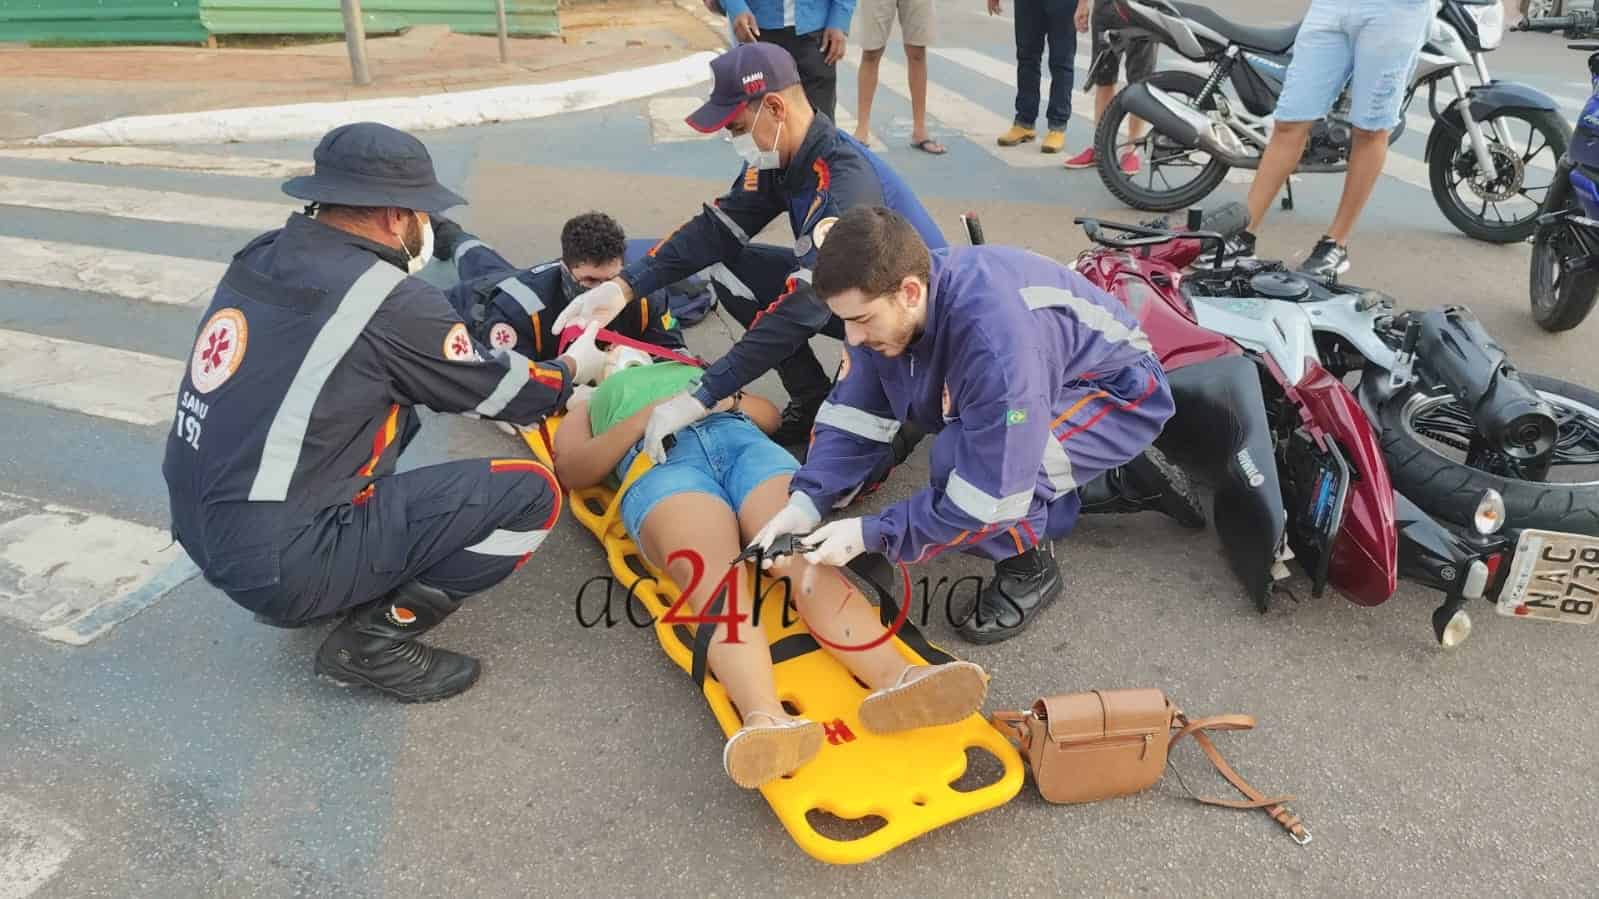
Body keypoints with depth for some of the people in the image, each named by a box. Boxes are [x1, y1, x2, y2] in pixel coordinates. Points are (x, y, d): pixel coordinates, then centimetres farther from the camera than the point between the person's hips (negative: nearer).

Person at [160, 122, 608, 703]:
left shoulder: (263, 257, 5)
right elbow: (507, 393, -3)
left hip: (204, 533, 9)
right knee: (532, 495, -9)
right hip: (282, 568, -9)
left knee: (399, 405, 22)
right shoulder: (387, 301, -17)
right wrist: (574, 367, 16)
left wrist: (472, 353, 24)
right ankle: (375, 641, -1)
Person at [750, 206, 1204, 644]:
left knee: (960, 455, -32)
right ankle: (1127, 476, 22)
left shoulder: (996, 337, -42)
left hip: (1121, 392, -8)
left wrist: (872, 534, -31)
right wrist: (806, 501, -22)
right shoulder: (883, 303, -17)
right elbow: (852, 415, -8)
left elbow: (994, 492, -36)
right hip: (1051, 388, 9)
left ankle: (1030, 567, -4)